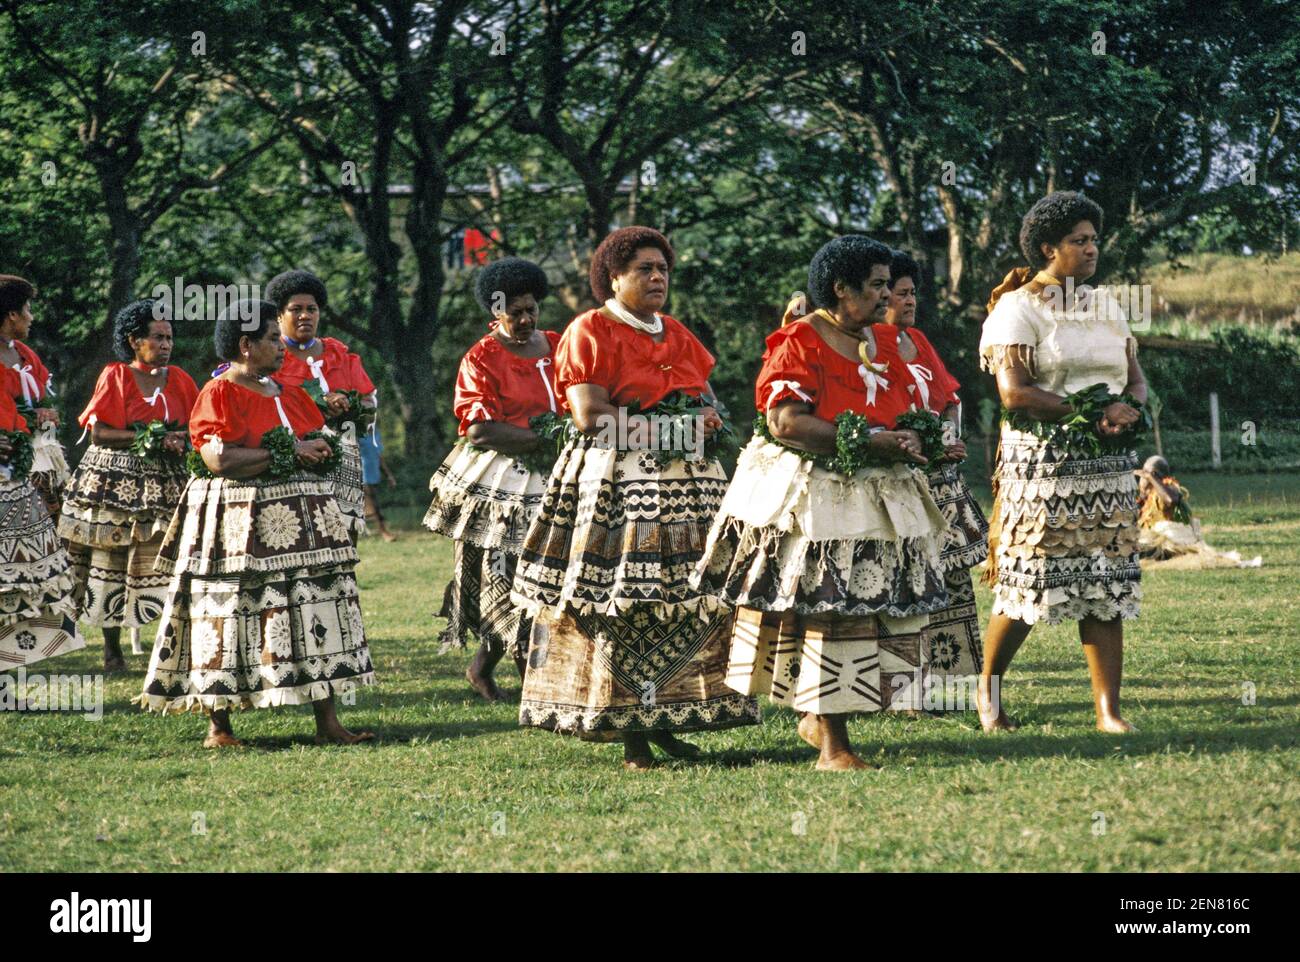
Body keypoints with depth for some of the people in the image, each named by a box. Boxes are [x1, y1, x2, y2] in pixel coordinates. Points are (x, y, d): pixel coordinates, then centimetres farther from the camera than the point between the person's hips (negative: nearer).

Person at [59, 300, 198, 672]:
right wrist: (154, 439, -15)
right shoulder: (115, 376, -1)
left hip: (164, 485, 2)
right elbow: (98, 432, -8)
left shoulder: (179, 380, 10)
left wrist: (182, 441, -13)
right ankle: (112, 647, 9)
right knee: (109, 564, 1)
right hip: (115, 483, -2)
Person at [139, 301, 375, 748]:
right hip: (238, 524, -7)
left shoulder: (289, 392, 17)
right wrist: (288, 452, -14)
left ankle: (327, 723, 4)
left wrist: (316, 454, -3)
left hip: (298, 521, 7)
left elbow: (320, 447, 23)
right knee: (227, 620, -4)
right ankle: (219, 726, 3)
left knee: (315, 615, 2)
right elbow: (218, 459, -19)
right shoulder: (218, 394, -6)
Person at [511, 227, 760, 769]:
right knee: (620, 607, -9)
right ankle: (631, 738, -6)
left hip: (687, 479, 7)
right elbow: (589, 414, -12)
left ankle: (664, 720, 7)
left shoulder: (677, 334, 19)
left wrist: (705, 419, -4)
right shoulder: (589, 332, -2)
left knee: (687, 600, 0)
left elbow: (707, 399, 20)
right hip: (615, 485, -7)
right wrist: (668, 428, -11)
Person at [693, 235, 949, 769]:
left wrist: (910, 440, -3)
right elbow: (785, 422, -18)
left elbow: (908, 408, 23)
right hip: (810, 499, -7)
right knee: (827, 614, -7)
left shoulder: (888, 341, 14)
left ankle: (820, 715, 18)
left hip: (878, 497, 7)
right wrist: (869, 441, -21)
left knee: (880, 606, 3)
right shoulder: (798, 341, -7)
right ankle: (833, 745, -3)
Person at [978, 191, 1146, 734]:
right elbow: (1013, 391, -15)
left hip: (1105, 463, 6)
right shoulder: (1019, 307, -4)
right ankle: (988, 688, 18)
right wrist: (1088, 415, -17)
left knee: (1105, 586, 0)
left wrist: (1128, 407, -9)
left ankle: (1109, 709, -1)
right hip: (1043, 462, -6)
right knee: (1028, 581, -5)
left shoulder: (1103, 305, 16)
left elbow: (1136, 377, 15)